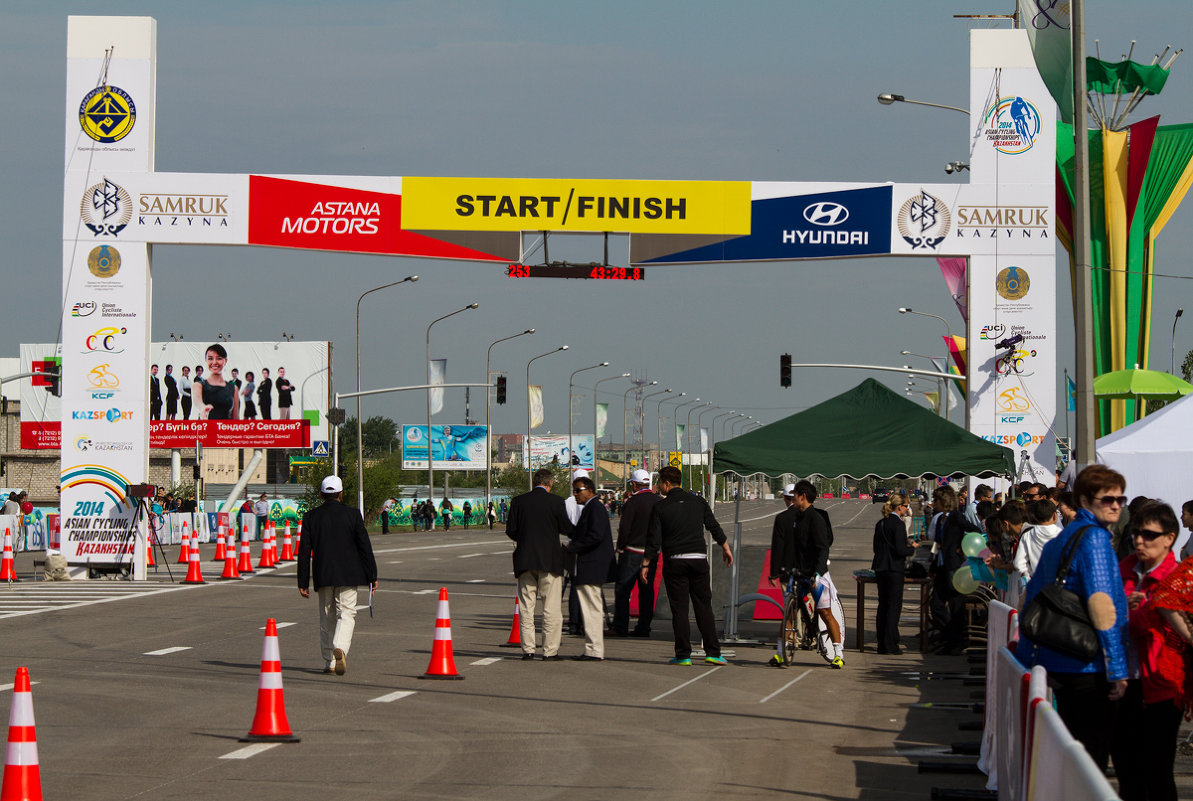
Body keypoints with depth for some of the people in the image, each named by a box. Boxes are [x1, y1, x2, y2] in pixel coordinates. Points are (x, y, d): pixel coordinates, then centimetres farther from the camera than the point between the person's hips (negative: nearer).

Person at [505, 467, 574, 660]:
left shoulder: (519, 501, 2)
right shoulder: (555, 501, -6)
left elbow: (510, 530, 1)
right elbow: (566, 529, -2)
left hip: (524, 560, 3)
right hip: (549, 561, -3)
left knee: (526, 607, 8)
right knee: (551, 608, 2)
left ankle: (528, 649, 5)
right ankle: (550, 650, 1)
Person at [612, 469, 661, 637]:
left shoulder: (633, 502, -12)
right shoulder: (658, 501, 6)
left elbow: (624, 527, -13)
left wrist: (620, 548, -2)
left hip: (633, 552, -6)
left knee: (622, 588, -2)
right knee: (647, 589, 9)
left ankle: (620, 626, -5)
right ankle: (644, 627, 10)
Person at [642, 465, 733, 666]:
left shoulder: (660, 507, -4)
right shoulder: (697, 501, 6)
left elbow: (653, 540, -5)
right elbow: (714, 526, 12)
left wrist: (645, 565, 2)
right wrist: (726, 547, 26)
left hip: (674, 562, -3)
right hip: (699, 559, 3)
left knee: (679, 609, 1)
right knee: (704, 607, 7)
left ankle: (683, 655, 0)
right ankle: (713, 652, 3)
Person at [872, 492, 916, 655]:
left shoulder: (880, 524, 9)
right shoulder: (898, 524, -15)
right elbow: (900, 550, -20)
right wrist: (912, 548, 0)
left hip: (880, 569, 7)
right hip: (895, 570, -7)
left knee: (883, 605, 12)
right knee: (894, 606, -1)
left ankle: (882, 644, 14)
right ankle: (890, 645, -2)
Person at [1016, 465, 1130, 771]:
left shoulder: (1057, 541, 15)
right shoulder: (1094, 538, -13)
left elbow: (1031, 598, 21)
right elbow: (1102, 605, -21)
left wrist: (1027, 657, 27)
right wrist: (1117, 668, -20)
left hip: (1055, 663, 9)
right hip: (1088, 665, -9)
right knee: (1094, 752, -5)